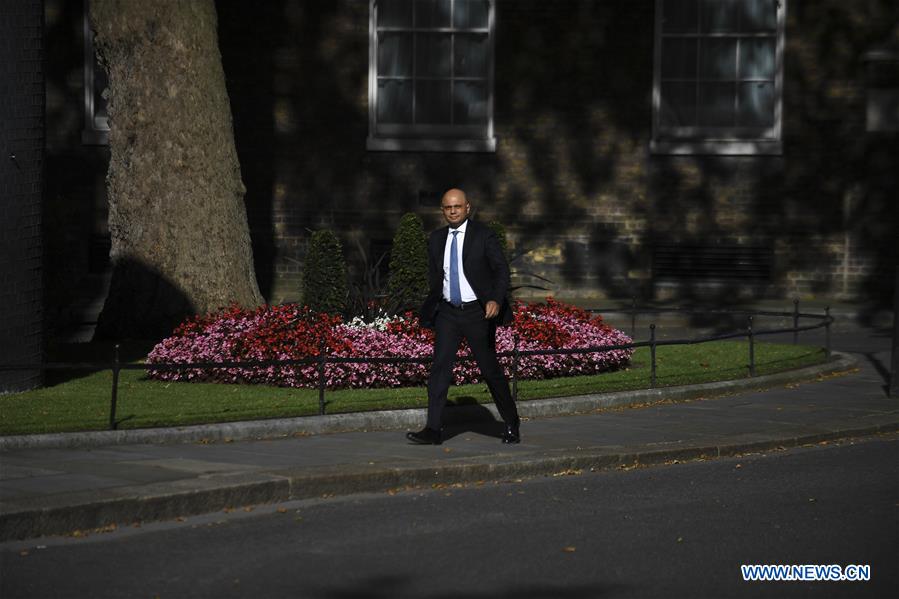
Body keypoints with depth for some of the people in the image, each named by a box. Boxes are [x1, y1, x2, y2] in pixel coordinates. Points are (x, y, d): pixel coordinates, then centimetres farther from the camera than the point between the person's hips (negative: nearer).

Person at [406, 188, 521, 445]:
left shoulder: (483, 235, -5)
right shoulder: (436, 239, 9)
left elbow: (501, 269, -11)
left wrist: (496, 300, -27)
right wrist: (430, 310, 16)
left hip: (478, 312, -3)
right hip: (448, 313, 4)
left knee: (490, 369, 5)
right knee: (440, 367, -10)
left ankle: (511, 424, 23)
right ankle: (433, 429, -14)